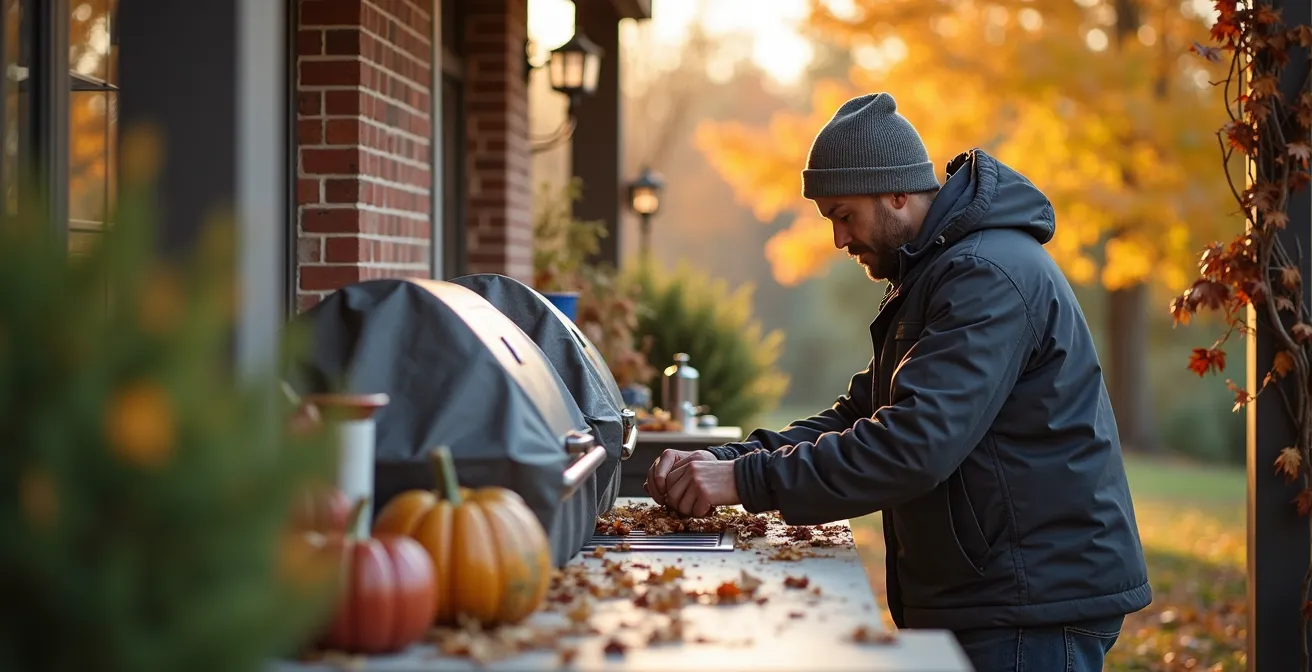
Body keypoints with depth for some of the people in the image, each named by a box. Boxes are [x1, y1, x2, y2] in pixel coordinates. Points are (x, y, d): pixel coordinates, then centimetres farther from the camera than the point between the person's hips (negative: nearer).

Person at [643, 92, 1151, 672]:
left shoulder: (987, 277, -19)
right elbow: (860, 417, 13)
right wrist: (726, 461, -1)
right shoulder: (931, 275, 16)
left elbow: (913, 444, -28)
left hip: (1033, 607, -10)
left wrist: (746, 480, -25)